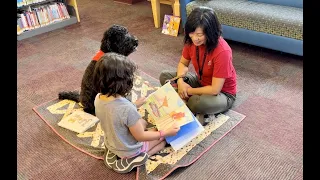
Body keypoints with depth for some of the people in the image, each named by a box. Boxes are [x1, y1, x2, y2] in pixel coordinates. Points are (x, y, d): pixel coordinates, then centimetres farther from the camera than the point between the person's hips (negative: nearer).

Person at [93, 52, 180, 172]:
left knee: (143, 122, 29)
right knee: (163, 137, 15)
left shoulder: (98, 98, -16)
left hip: (111, 144, 7)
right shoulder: (127, 108, -39)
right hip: (129, 151, -6)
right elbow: (140, 136, -25)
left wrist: (136, 105, 8)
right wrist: (166, 133, -15)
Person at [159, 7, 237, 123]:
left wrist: (189, 91, -19)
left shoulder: (222, 51, -33)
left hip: (222, 93, -7)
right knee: (164, 76, -2)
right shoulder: (191, 41, -14)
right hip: (201, 82, 7)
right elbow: (183, 63, 3)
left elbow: (215, 90, -30)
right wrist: (180, 81, -18)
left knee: (199, 103, -39)